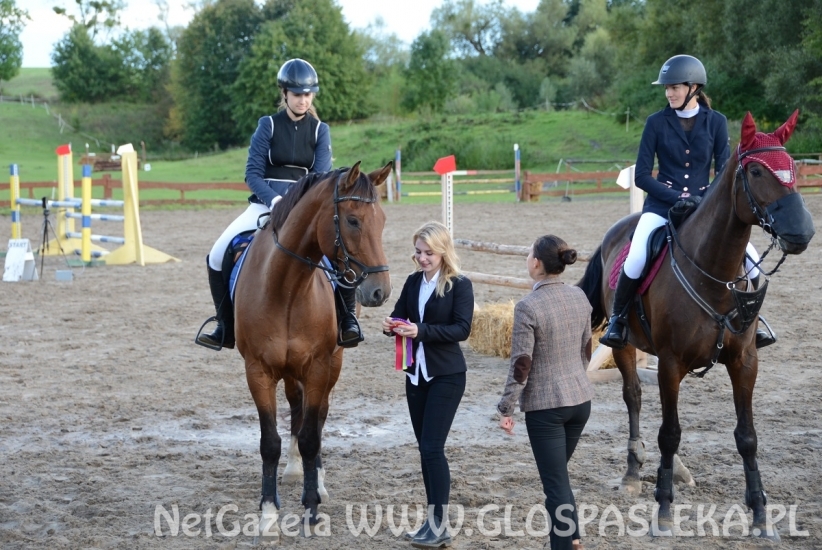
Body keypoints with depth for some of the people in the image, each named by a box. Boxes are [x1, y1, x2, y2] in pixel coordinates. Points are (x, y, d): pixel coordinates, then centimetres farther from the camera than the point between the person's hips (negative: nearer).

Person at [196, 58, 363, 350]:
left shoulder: (320, 130, 3)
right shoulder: (268, 125, 0)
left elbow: (322, 176, -6)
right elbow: (253, 173, -4)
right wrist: (275, 200, -21)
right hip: (267, 203, 0)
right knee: (218, 255, -11)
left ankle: (348, 321, -8)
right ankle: (226, 328, 2)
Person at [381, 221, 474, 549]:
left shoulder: (460, 286, -10)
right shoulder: (413, 282, 7)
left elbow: (462, 329, -18)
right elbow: (400, 315, 10)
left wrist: (421, 331, -29)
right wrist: (391, 326, -14)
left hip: (446, 376, -6)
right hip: (416, 374, 6)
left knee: (432, 447, -11)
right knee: (425, 448, 10)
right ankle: (433, 521, 17)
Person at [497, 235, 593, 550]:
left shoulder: (528, 307, -18)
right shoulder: (579, 297, 0)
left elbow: (521, 365, -16)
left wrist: (506, 409, -7)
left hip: (545, 405, -6)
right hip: (581, 398, 7)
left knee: (555, 480, 0)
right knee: (558, 473, 21)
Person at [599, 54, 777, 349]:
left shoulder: (716, 122, 2)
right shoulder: (657, 122, -2)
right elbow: (642, 176, -3)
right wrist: (677, 197, -15)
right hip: (663, 203, -2)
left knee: (751, 260, -14)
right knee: (635, 260, -28)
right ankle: (618, 319, -3)